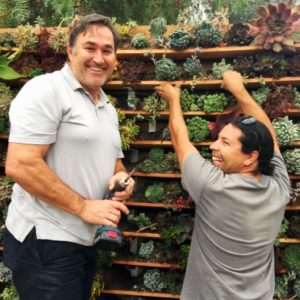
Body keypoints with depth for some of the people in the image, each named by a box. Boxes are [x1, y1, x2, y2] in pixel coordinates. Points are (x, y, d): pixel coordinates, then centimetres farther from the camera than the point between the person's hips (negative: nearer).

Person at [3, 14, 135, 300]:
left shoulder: (108, 109, 13)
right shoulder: (46, 89, -13)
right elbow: (19, 165, -22)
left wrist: (121, 176, -1)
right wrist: (83, 206, -18)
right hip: (44, 241, -8)